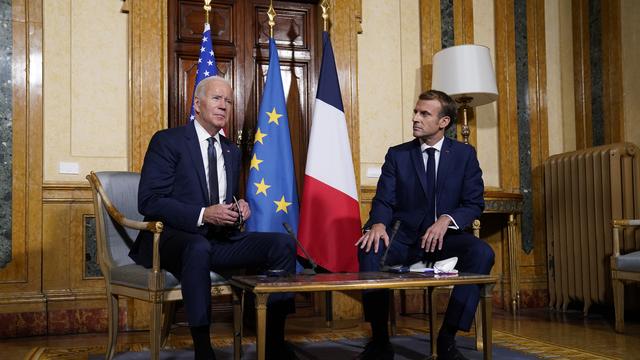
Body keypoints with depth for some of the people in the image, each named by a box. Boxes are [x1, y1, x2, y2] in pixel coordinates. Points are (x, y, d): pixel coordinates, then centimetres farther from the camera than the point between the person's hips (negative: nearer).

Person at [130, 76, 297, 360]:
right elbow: (149, 201, -13)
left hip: (220, 239, 6)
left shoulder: (232, 152, 17)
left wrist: (239, 208, 0)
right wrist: (203, 215, -23)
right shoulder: (167, 141, -3)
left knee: (283, 243, -13)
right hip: (172, 238, -6)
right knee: (199, 248, -40)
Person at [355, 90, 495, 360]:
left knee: (482, 253, -31)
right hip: (405, 237, 0)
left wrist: (446, 220, -20)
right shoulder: (397, 155, 6)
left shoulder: (465, 154, 6)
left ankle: (447, 338, -20)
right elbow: (383, 201, -1)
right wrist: (378, 224, -25)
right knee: (369, 248, -30)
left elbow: (474, 203, 1)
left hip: (445, 236, 0)